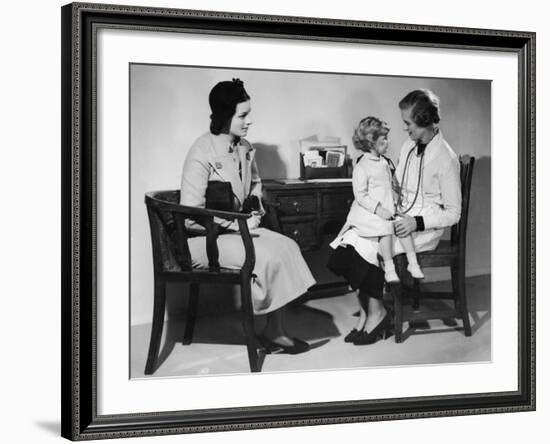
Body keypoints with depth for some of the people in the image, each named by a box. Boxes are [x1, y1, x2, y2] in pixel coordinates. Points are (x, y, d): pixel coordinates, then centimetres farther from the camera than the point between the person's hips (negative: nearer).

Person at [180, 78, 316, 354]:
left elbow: (255, 184, 26)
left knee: (287, 246, -13)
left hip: (238, 226, 8)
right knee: (267, 257, -24)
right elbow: (192, 211, -21)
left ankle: (276, 331, -12)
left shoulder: (244, 148, 6)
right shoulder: (202, 153, -19)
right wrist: (240, 223, -21)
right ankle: (272, 333, -4)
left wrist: (255, 210, 5)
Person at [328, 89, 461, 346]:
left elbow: (453, 213, -11)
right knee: (348, 240, -17)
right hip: (399, 217, 7)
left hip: (425, 228, -7)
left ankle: (376, 314, -9)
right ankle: (366, 311, -13)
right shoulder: (408, 148, 9)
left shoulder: (446, 159, -13)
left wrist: (415, 223, -22)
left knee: (366, 247, -26)